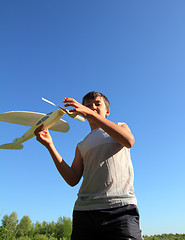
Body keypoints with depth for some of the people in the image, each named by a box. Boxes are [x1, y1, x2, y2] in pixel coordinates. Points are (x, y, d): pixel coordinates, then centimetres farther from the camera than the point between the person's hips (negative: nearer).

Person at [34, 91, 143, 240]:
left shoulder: (121, 126, 18)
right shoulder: (82, 146, 25)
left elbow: (129, 141, -9)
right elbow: (73, 180, 9)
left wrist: (90, 113, -15)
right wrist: (50, 145, 3)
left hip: (120, 207, -3)